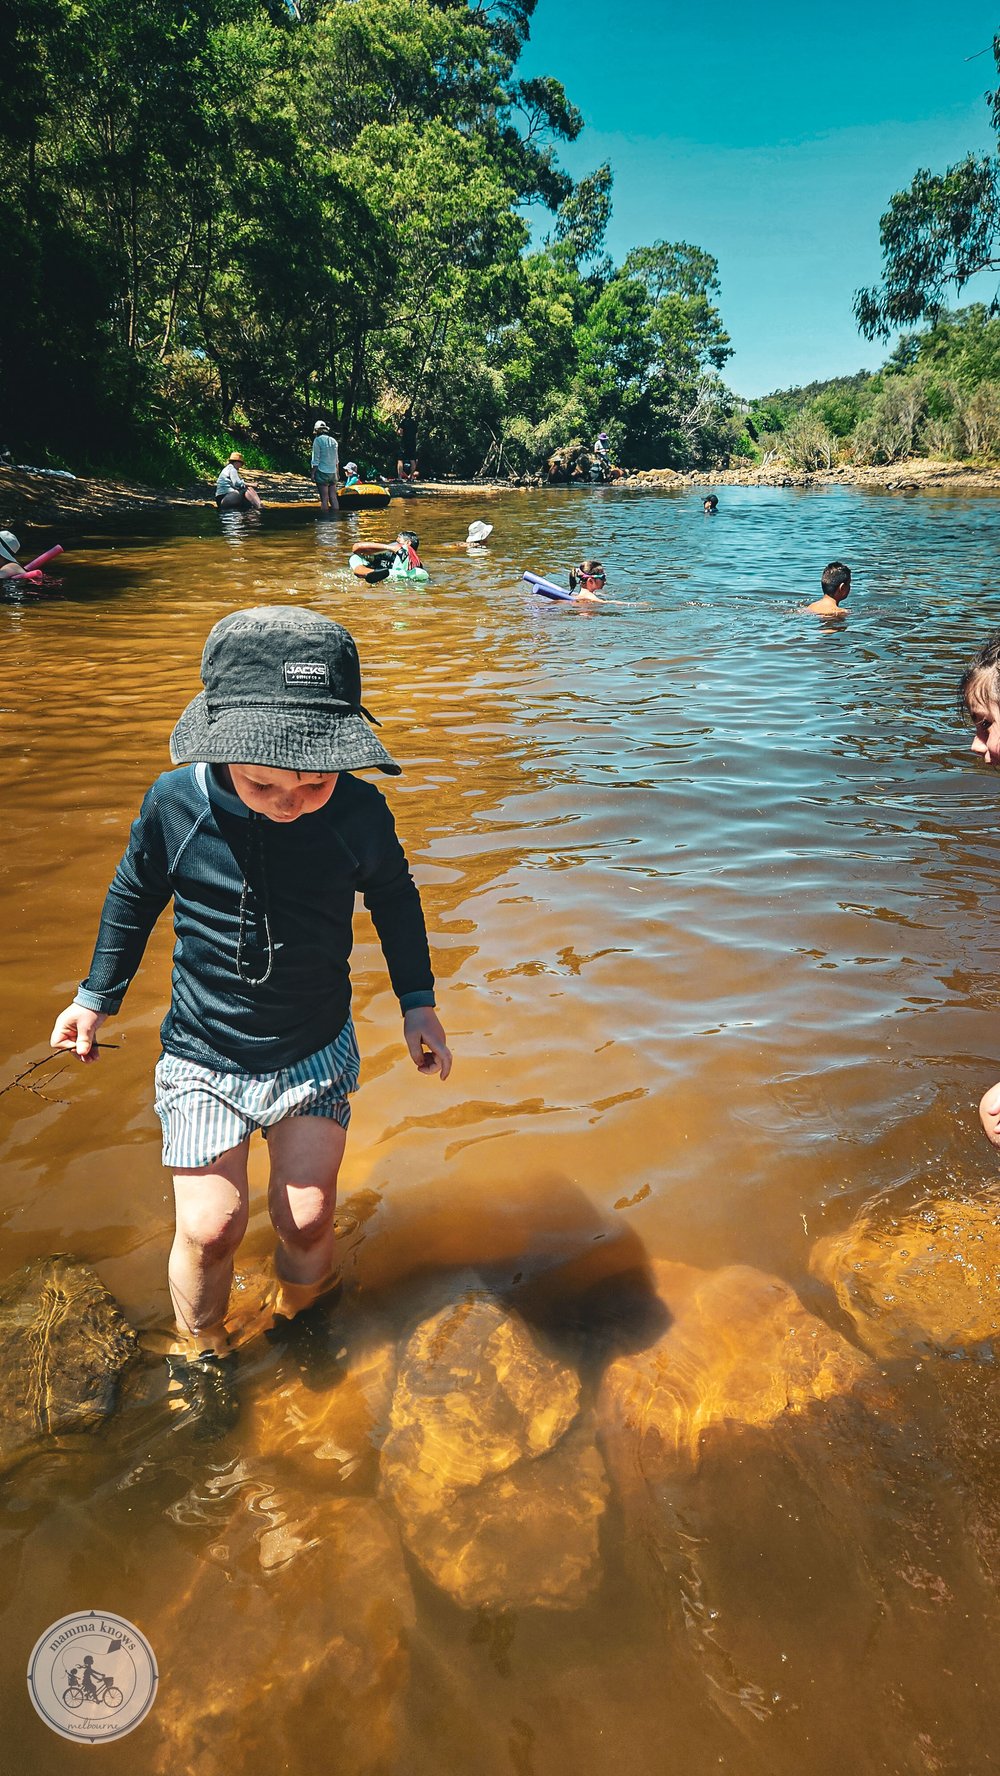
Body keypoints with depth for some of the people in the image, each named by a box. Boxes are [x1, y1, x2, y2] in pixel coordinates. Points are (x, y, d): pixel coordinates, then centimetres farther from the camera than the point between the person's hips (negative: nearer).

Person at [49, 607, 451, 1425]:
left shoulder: (360, 814, -17)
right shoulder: (177, 803, -18)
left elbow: (394, 896, 4)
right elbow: (133, 896, 2)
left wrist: (419, 1003, 7)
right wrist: (96, 996, 12)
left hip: (316, 1051, 1)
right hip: (202, 1059, 0)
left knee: (308, 1218, 3)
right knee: (210, 1227, -2)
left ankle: (302, 1316, 38)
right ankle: (200, 1352, 31)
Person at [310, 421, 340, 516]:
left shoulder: (318, 440, -5)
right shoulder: (333, 441, 12)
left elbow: (316, 459, -9)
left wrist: (313, 473, -5)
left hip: (322, 472, -6)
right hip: (333, 473, 6)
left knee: (324, 499, -6)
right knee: (333, 497, 6)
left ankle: (325, 517, -7)